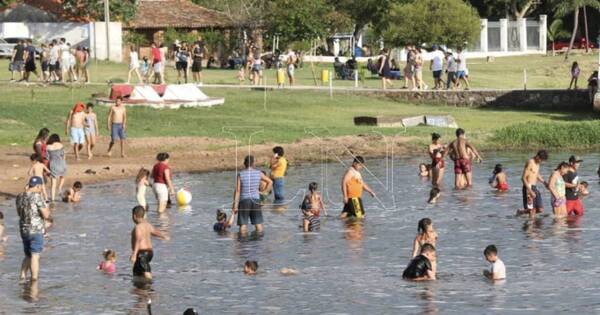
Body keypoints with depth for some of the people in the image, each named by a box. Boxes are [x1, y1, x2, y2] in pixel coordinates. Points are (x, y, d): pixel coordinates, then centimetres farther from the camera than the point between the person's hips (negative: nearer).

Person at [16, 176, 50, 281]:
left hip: (23, 230, 7)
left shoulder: (20, 197, 5)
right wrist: (47, 209, 5)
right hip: (36, 230, -7)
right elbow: (46, 215, -16)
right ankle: (34, 279, -2)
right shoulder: (37, 197, -16)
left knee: (28, 256, 19)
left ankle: (22, 276, 9)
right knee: (35, 256, -2)